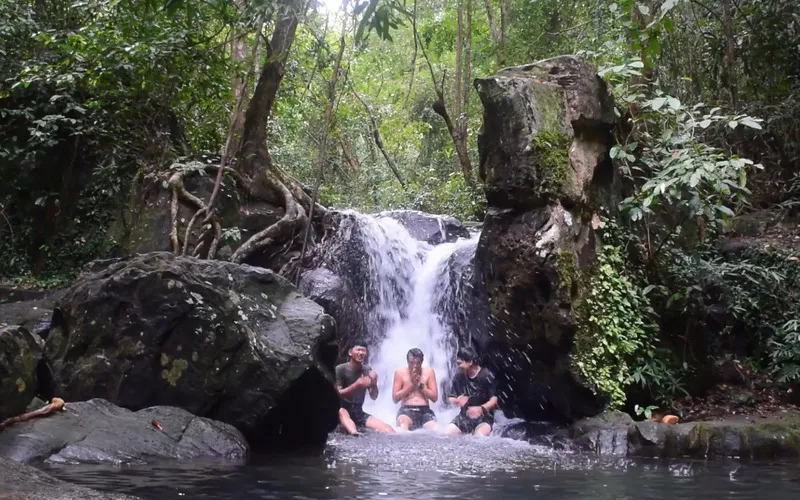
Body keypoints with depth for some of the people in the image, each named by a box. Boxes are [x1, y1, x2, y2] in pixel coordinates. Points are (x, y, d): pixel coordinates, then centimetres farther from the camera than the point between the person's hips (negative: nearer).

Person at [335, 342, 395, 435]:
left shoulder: (367, 370, 6)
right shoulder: (340, 369, -7)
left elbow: (374, 397, 7)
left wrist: (374, 383, -14)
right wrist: (357, 385, -26)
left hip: (358, 412, 6)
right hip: (341, 410, -6)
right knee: (342, 412, -45)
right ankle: (355, 434, -69)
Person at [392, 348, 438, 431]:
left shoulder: (429, 372, 9)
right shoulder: (400, 372, 5)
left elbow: (434, 397, 6)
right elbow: (395, 398, 2)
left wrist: (420, 385, -5)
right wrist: (411, 384, -5)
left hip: (425, 411, 2)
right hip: (406, 410, -2)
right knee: (403, 426, -38)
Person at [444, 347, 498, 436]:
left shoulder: (486, 376, -13)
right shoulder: (458, 377, 0)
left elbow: (494, 400, -15)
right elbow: (450, 398, 7)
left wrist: (481, 409, -33)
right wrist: (457, 401, -17)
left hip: (484, 416, -5)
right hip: (465, 416, 5)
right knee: (446, 434, -14)